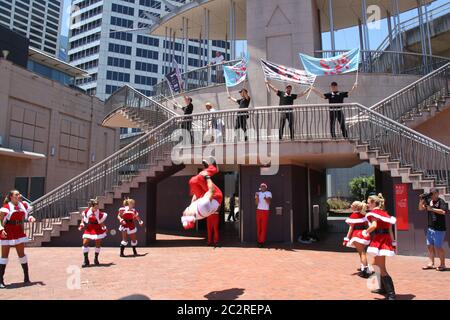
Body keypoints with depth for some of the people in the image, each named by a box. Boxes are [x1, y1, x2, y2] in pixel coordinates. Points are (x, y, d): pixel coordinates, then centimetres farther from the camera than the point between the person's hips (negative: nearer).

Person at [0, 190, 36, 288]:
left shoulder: (23, 205, 7)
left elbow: (26, 215, 19)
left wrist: (31, 218, -2)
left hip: (19, 233, 5)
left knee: (21, 254, 9)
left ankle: (26, 278, 17)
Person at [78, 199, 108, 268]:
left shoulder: (100, 213, -11)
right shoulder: (87, 211, -7)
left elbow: (101, 222, 0)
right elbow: (83, 216, 11)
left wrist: (104, 228, -9)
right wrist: (82, 225, 3)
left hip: (98, 230, -1)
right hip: (89, 229, 1)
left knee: (98, 244, 4)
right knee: (85, 243, -9)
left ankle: (96, 259, 24)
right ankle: (86, 261, 0)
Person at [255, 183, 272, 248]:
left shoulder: (269, 193, -1)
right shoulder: (258, 193, 8)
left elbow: (269, 202, -14)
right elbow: (256, 203, -3)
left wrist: (266, 199, -36)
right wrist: (257, 197, -21)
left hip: (265, 211, -3)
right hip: (258, 211, 3)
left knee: (264, 227, -5)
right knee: (258, 226, 5)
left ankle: (262, 241, -3)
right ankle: (259, 241, 12)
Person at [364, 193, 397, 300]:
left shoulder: (373, 212, -7)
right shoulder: (384, 213, 17)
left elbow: (374, 225, -24)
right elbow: (390, 229, 14)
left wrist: (366, 232, -8)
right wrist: (393, 242, 14)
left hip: (379, 240, -9)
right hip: (386, 239, 9)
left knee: (382, 268, -6)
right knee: (376, 264, 23)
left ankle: (391, 294, -8)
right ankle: (383, 288, 32)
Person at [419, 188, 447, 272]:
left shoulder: (441, 201, -10)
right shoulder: (429, 201, 9)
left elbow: (443, 212, -24)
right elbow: (421, 208, 11)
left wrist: (432, 209, -24)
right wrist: (421, 201, -4)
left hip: (439, 228, -7)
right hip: (430, 228, 7)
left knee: (438, 247, -2)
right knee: (430, 246, 11)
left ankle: (442, 265, 11)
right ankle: (431, 263, 20)